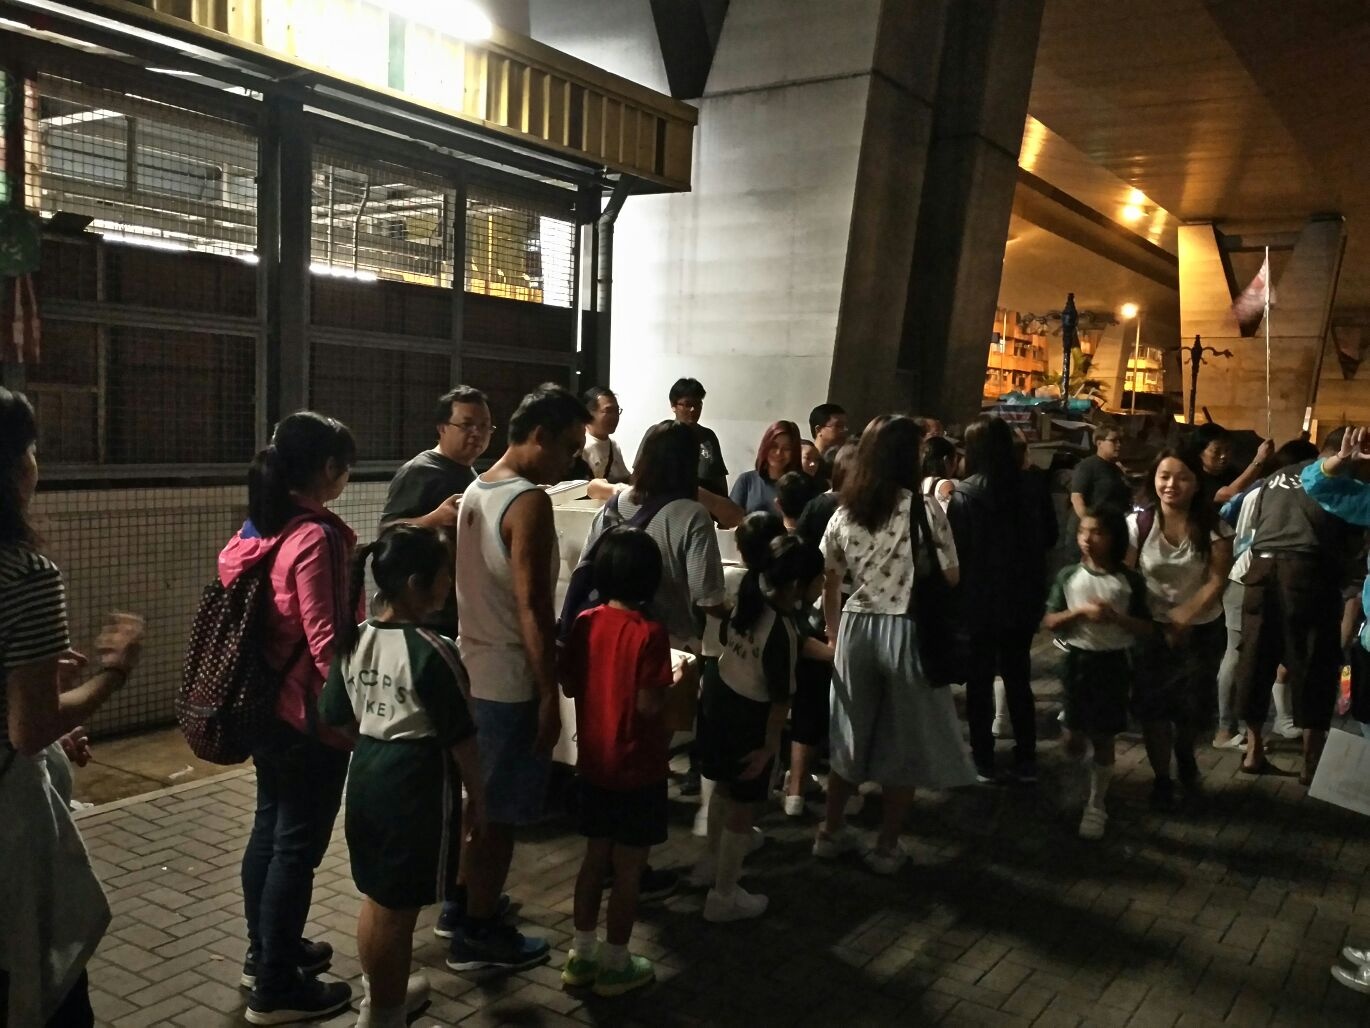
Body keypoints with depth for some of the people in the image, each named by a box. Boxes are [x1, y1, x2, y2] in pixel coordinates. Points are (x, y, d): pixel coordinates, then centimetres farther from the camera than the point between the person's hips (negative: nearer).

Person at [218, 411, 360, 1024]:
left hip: (267, 705, 9)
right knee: (298, 844, 2)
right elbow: (323, 638, -23)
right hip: (310, 714, -9)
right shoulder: (316, 536, -22)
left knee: (269, 828, 20)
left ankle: (265, 952, 37)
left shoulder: (259, 529, 5)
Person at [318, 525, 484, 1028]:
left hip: (366, 776, 8)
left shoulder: (354, 641, 0)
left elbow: (336, 720, 7)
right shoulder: (433, 652, -21)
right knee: (397, 910, 7)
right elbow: (460, 737, -15)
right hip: (417, 785, -7)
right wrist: (478, 795, -2)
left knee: (376, 897, 23)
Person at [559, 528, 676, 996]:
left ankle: (581, 954, 29)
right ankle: (614, 964, 20)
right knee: (628, 868, 8)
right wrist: (677, 679, -4)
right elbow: (649, 705, -22)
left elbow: (568, 685, 3)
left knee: (595, 857, 18)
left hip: (594, 762, 6)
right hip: (637, 768, -6)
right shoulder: (650, 633, -20)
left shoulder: (585, 623, -4)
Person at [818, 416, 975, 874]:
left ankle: (831, 832, 30)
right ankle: (887, 847, 20)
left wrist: (836, 634, 20)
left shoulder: (844, 513, 3)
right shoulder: (924, 506, -11)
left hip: (856, 628, 5)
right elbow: (950, 577, -7)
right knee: (905, 741, 11)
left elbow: (830, 586, 9)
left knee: (851, 735, 19)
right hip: (906, 630, -4)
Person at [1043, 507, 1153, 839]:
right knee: (1074, 740, 7)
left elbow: (1146, 629, -3)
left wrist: (1116, 617, -20)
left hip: (1113, 663, -1)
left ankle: (1096, 805, 21)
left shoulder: (1129, 580, -6)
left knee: (1103, 737, 7)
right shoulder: (1068, 576, -4)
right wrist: (1080, 611, -19)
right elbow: (1049, 622, -4)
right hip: (1078, 660, 1)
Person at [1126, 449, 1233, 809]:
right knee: (1152, 706, 3)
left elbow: (1217, 581, -15)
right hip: (1152, 628, 0)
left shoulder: (1213, 527, -12)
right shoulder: (1138, 523, -12)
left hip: (1202, 630, 0)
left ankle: (1185, 756, 46)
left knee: (1191, 705, 12)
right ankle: (1161, 778, 24)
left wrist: (1184, 618, -25)